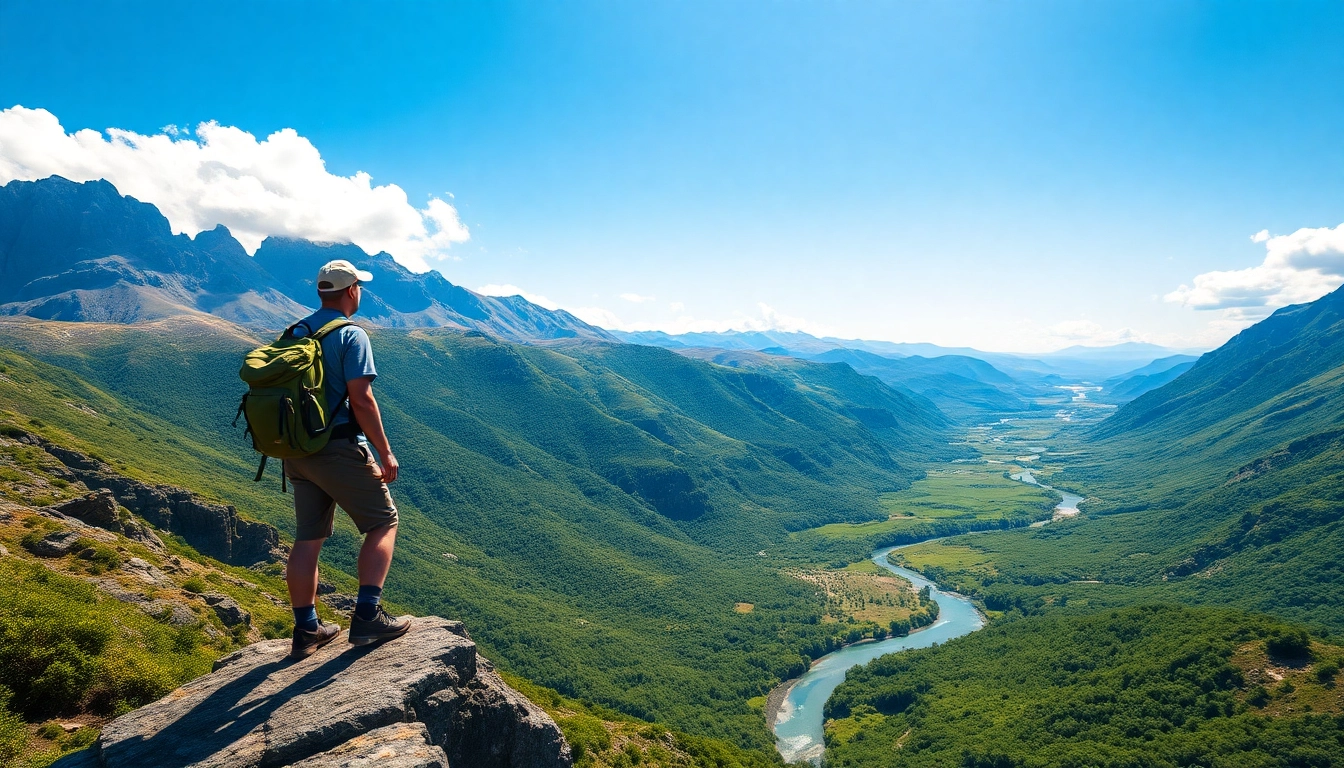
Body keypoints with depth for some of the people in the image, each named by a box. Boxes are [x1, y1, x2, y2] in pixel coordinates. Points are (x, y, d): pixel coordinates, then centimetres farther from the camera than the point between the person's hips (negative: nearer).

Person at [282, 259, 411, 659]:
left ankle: (306, 630, 19)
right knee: (383, 523, 5)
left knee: (308, 538, 12)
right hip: (339, 450, -7)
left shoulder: (293, 333, 12)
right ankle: (367, 617, -1)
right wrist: (385, 452, -12)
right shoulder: (351, 335, -11)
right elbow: (361, 400, -18)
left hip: (297, 451, 7)